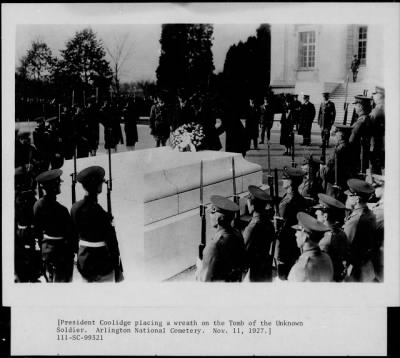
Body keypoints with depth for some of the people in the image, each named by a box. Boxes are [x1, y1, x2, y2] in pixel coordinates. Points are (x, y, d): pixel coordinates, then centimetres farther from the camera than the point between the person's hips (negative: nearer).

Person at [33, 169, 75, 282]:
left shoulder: (38, 205, -5)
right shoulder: (61, 210, -24)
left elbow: (37, 230, 5)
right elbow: (70, 234, -15)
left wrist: (42, 247, 17)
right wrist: (73, 249, -1)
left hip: (46, 248, 7)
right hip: (62, 251, -7)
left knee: (50, 279, 20)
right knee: (63, 280, 6)